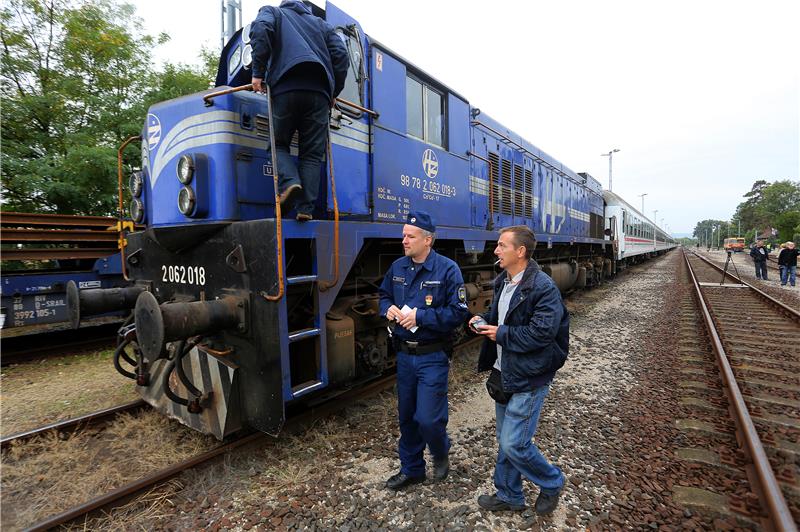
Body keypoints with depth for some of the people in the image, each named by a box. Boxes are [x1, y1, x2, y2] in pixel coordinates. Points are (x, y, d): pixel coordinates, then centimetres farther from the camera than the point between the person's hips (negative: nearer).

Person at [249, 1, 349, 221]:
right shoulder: (321, 24, 32)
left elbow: (260, 29, 1)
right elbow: (341, 55, 16)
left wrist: (258, 72, 0)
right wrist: (334, 92, 18)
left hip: (285, 87, -2)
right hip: (319, 91, 2)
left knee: (279, 143, 11)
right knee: (312, 153, 2)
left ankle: (289, 182, -16)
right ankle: (306, 208, -7)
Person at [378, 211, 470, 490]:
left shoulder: (447, 269, -13)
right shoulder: (397, 267, 4)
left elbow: (458, 312, -17)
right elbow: (384, 295, 18)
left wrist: (420, 316, -21)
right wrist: (389, 309, -5)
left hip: (432, 357, -5)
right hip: (404, 354, 6)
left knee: (428, 418, -3)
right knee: (406, 416, 16)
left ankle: (441, 453, 33)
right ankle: (411, 469, 39)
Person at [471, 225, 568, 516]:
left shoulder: (543, 287, -20)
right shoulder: (502, 282, 7)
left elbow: (541, 333, -27)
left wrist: (501, 334, -20)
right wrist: (484, 321, -1)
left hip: (528, 380, -8)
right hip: (504, 374, 8)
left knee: (514, 444, -1)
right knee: (505, 440, 19)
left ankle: (552, 483, 28)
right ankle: (509, 496, 39)